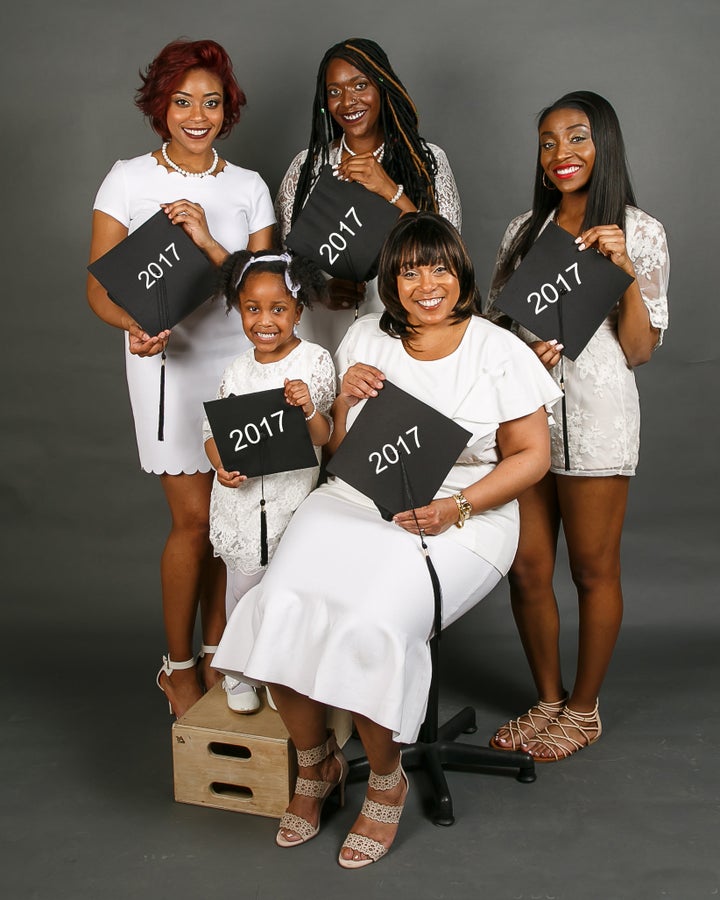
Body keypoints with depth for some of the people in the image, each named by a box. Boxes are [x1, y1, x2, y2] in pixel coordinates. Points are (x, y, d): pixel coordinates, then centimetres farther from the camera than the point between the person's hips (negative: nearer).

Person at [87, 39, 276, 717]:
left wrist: (208, 242, -15)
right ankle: (178, 666, 15)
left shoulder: (248, 187, 8)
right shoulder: (128, 179, 1)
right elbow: (98, 285, -1)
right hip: (167, 357, -3)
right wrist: (133, 325, -22)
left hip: (239, 357, 3)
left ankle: (216, 654, 21)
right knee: (195, 517, -5)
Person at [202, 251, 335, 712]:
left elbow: (323, 437, -8)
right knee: (244, 581, 9)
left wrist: (310, 409, -28)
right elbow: (213, 427, 9)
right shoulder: (238, 370, 3)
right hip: (240, 495, 3)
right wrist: (222, 465, -9)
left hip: (292, 496, -2)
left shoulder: (315, 361, -7)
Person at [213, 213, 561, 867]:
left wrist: (456, 507, -15)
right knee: (283, 608, -22)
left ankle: (386, 782, 2)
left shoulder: (499, 352, 3)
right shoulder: (367, 338, 13)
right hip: (356, 500, 4)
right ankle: (317, 764, 5)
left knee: (370, 628, -28)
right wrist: (345, 398, -6)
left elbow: (532, 455, -1)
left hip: (460, 519, -3)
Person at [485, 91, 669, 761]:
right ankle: (548, 701, 28)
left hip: (594, 413, -4)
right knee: (526, 569, 8)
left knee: (593, 570, 6)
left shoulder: (639, 233, 0)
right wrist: (523, 350, -5)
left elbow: (638, 350, -3)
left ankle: (583, 710, 25)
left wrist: (625, 271, -15)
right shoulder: (524, 230, 12)